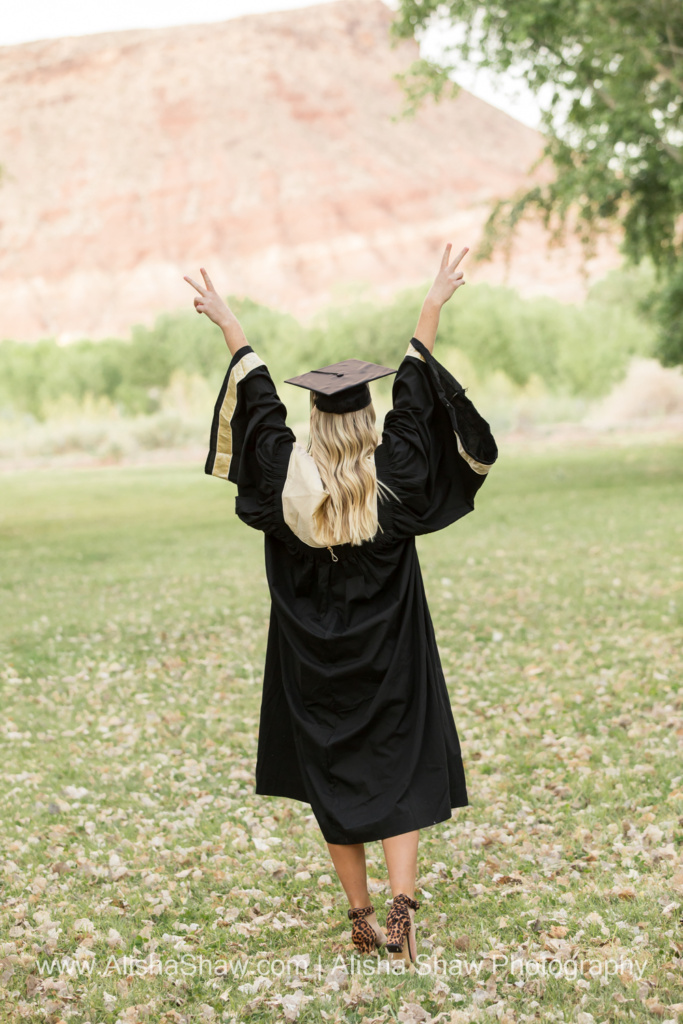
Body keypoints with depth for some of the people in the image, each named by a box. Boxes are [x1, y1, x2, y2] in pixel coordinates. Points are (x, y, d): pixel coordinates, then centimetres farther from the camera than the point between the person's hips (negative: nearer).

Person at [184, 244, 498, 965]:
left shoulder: (289, 475, -11)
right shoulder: (394, 474, -13)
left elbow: (257, 398, 0)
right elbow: (413, 391, -5)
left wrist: (226, 322, 11)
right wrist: (433, 305, 3)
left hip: (314, 661, 1)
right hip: (389, 660, -1)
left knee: (334, 779, 12)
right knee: (402, 776, 6)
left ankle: (362, 921, 18)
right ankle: (401, 906, -10)